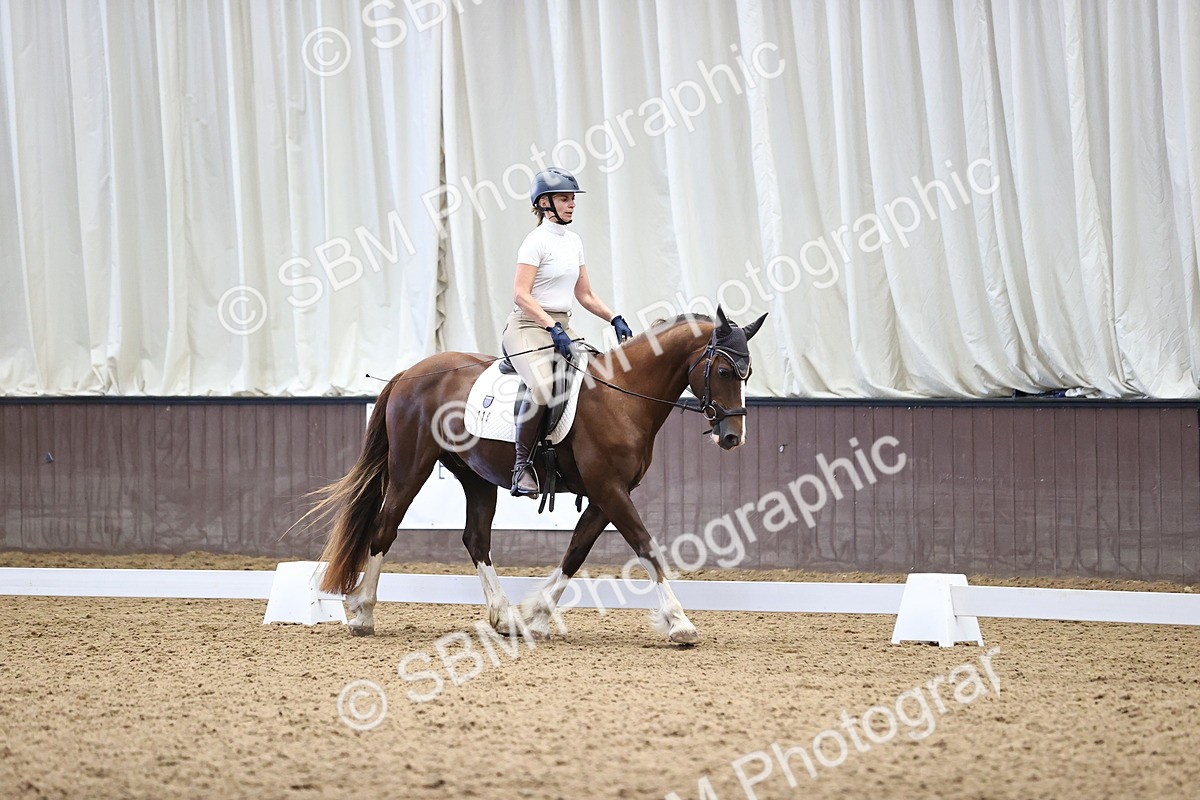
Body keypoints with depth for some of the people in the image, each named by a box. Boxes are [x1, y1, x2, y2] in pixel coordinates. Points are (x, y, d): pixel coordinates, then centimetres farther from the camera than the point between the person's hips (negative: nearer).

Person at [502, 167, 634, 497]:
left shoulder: (574, 242, 15)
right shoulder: (536, 241, -9)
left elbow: (585, 295, 21)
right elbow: (521, 295, -16)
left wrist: (614, 319, 6)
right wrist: (552, 328, -25)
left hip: (562, 326, 8)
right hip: (530, 325, -8)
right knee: (542, 389, -32)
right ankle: (522, 464, -21)